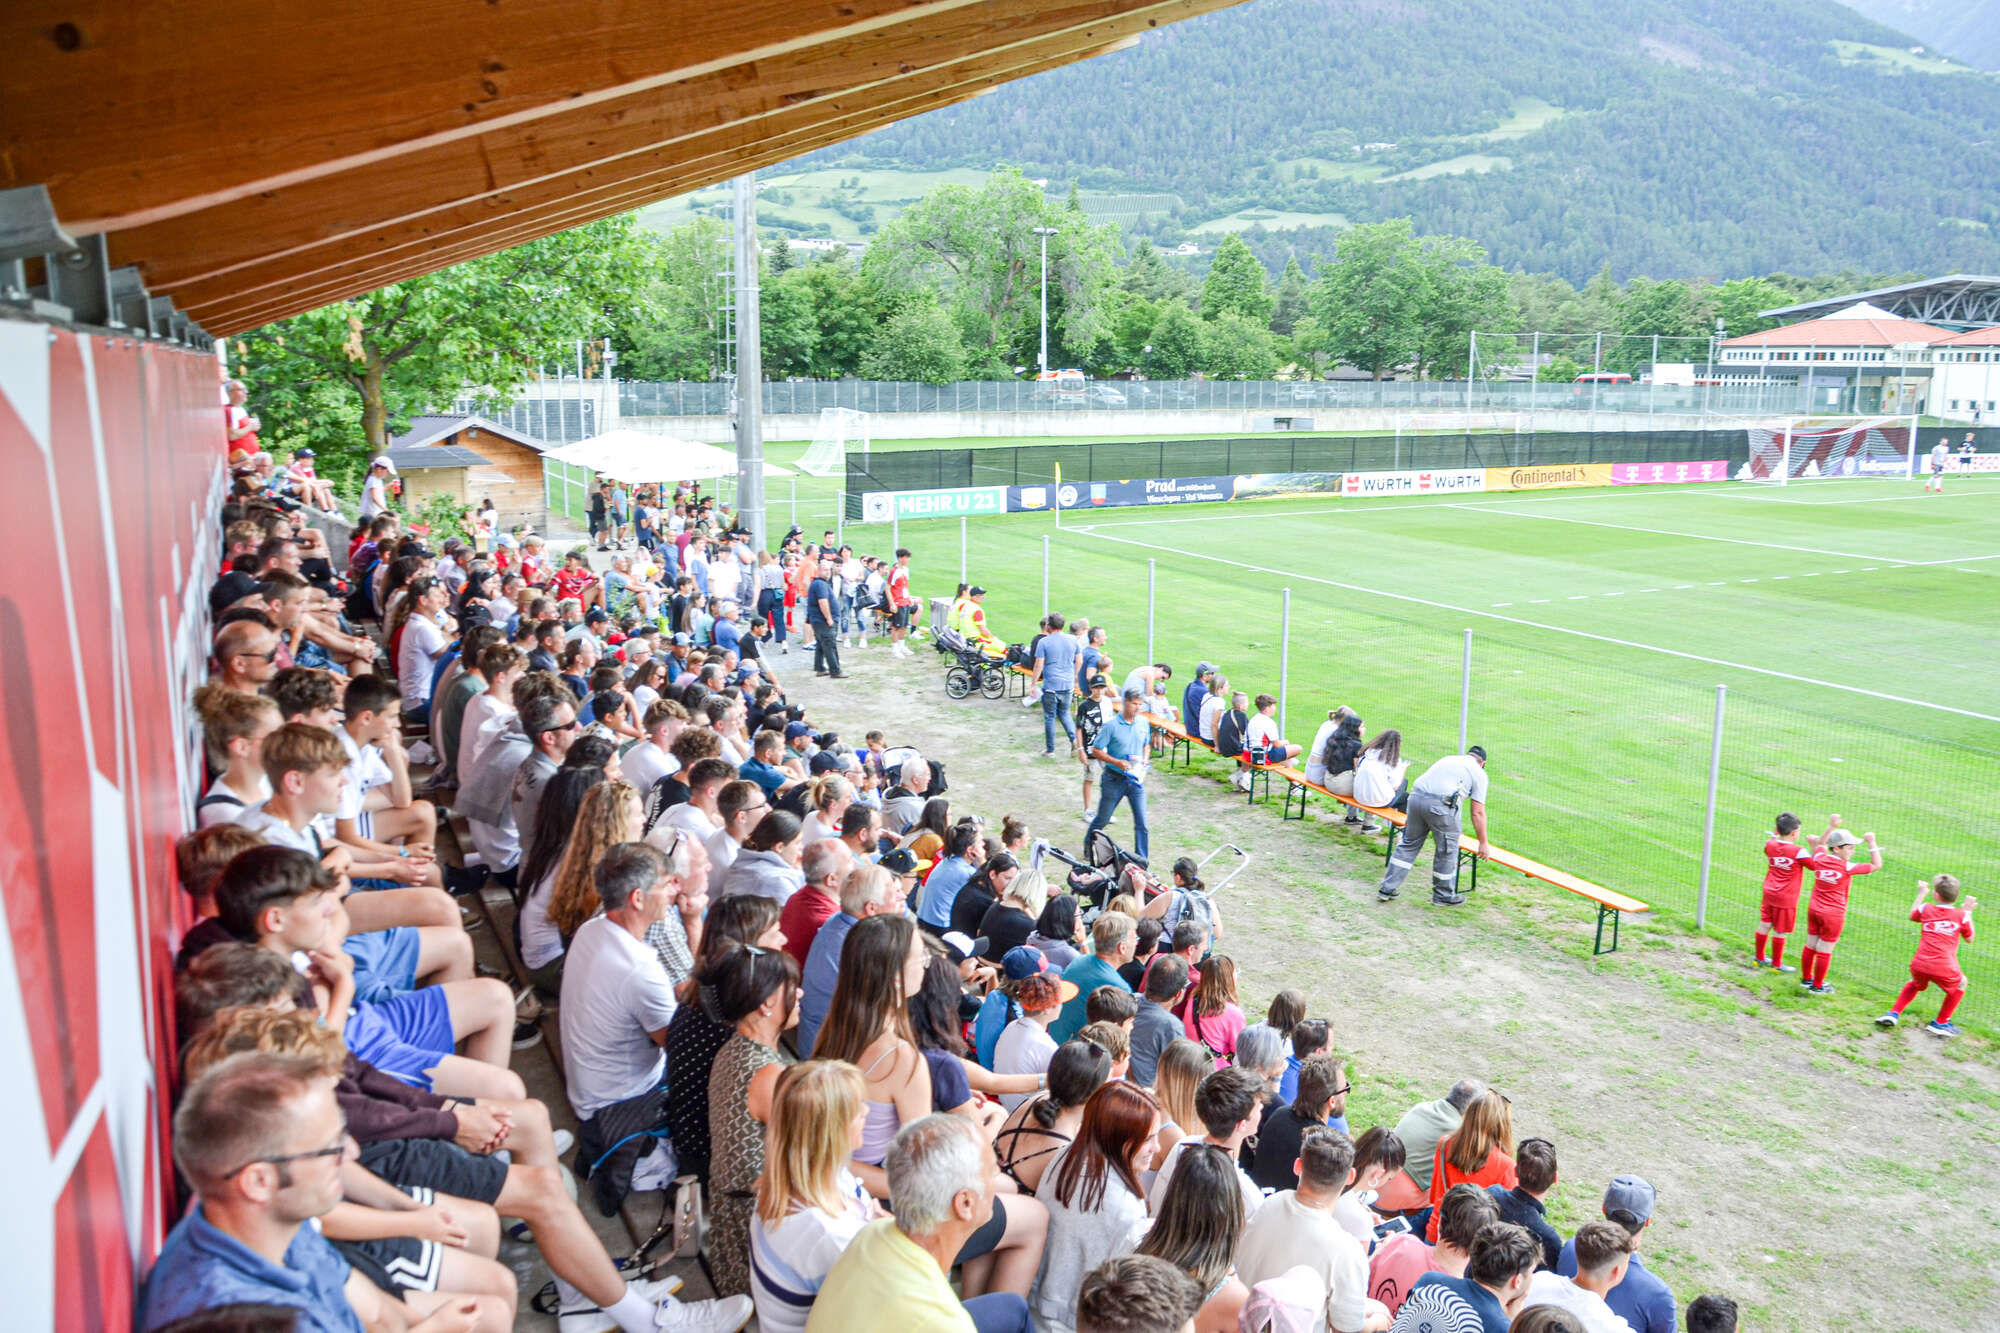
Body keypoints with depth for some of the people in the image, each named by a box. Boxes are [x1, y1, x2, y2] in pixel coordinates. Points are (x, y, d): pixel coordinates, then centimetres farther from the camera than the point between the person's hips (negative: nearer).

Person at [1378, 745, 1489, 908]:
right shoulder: (1479, 773, 13)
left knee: (1408, 844, 17)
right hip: (1440, 804, -5)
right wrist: (1483, 843, 14)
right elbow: (1477, 812, 8)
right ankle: (1444, 896, 26)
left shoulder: (1448, 758, 30)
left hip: (1416, 795, 6)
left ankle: (1387, 889, 19)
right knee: (1447, 850, 13)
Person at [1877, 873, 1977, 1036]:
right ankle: (1940, 1023, 29)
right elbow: (1969, 938, 20)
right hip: (1945, 970, -2)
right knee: (1960, 984, 30)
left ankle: (1893, 1014, 22)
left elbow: (1912, 915, 32)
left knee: (1915, 984, 34)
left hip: (1919, 966, 2)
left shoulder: (1926, 909, 8)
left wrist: (1921, 894, 42)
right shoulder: (1961, 915, 3)